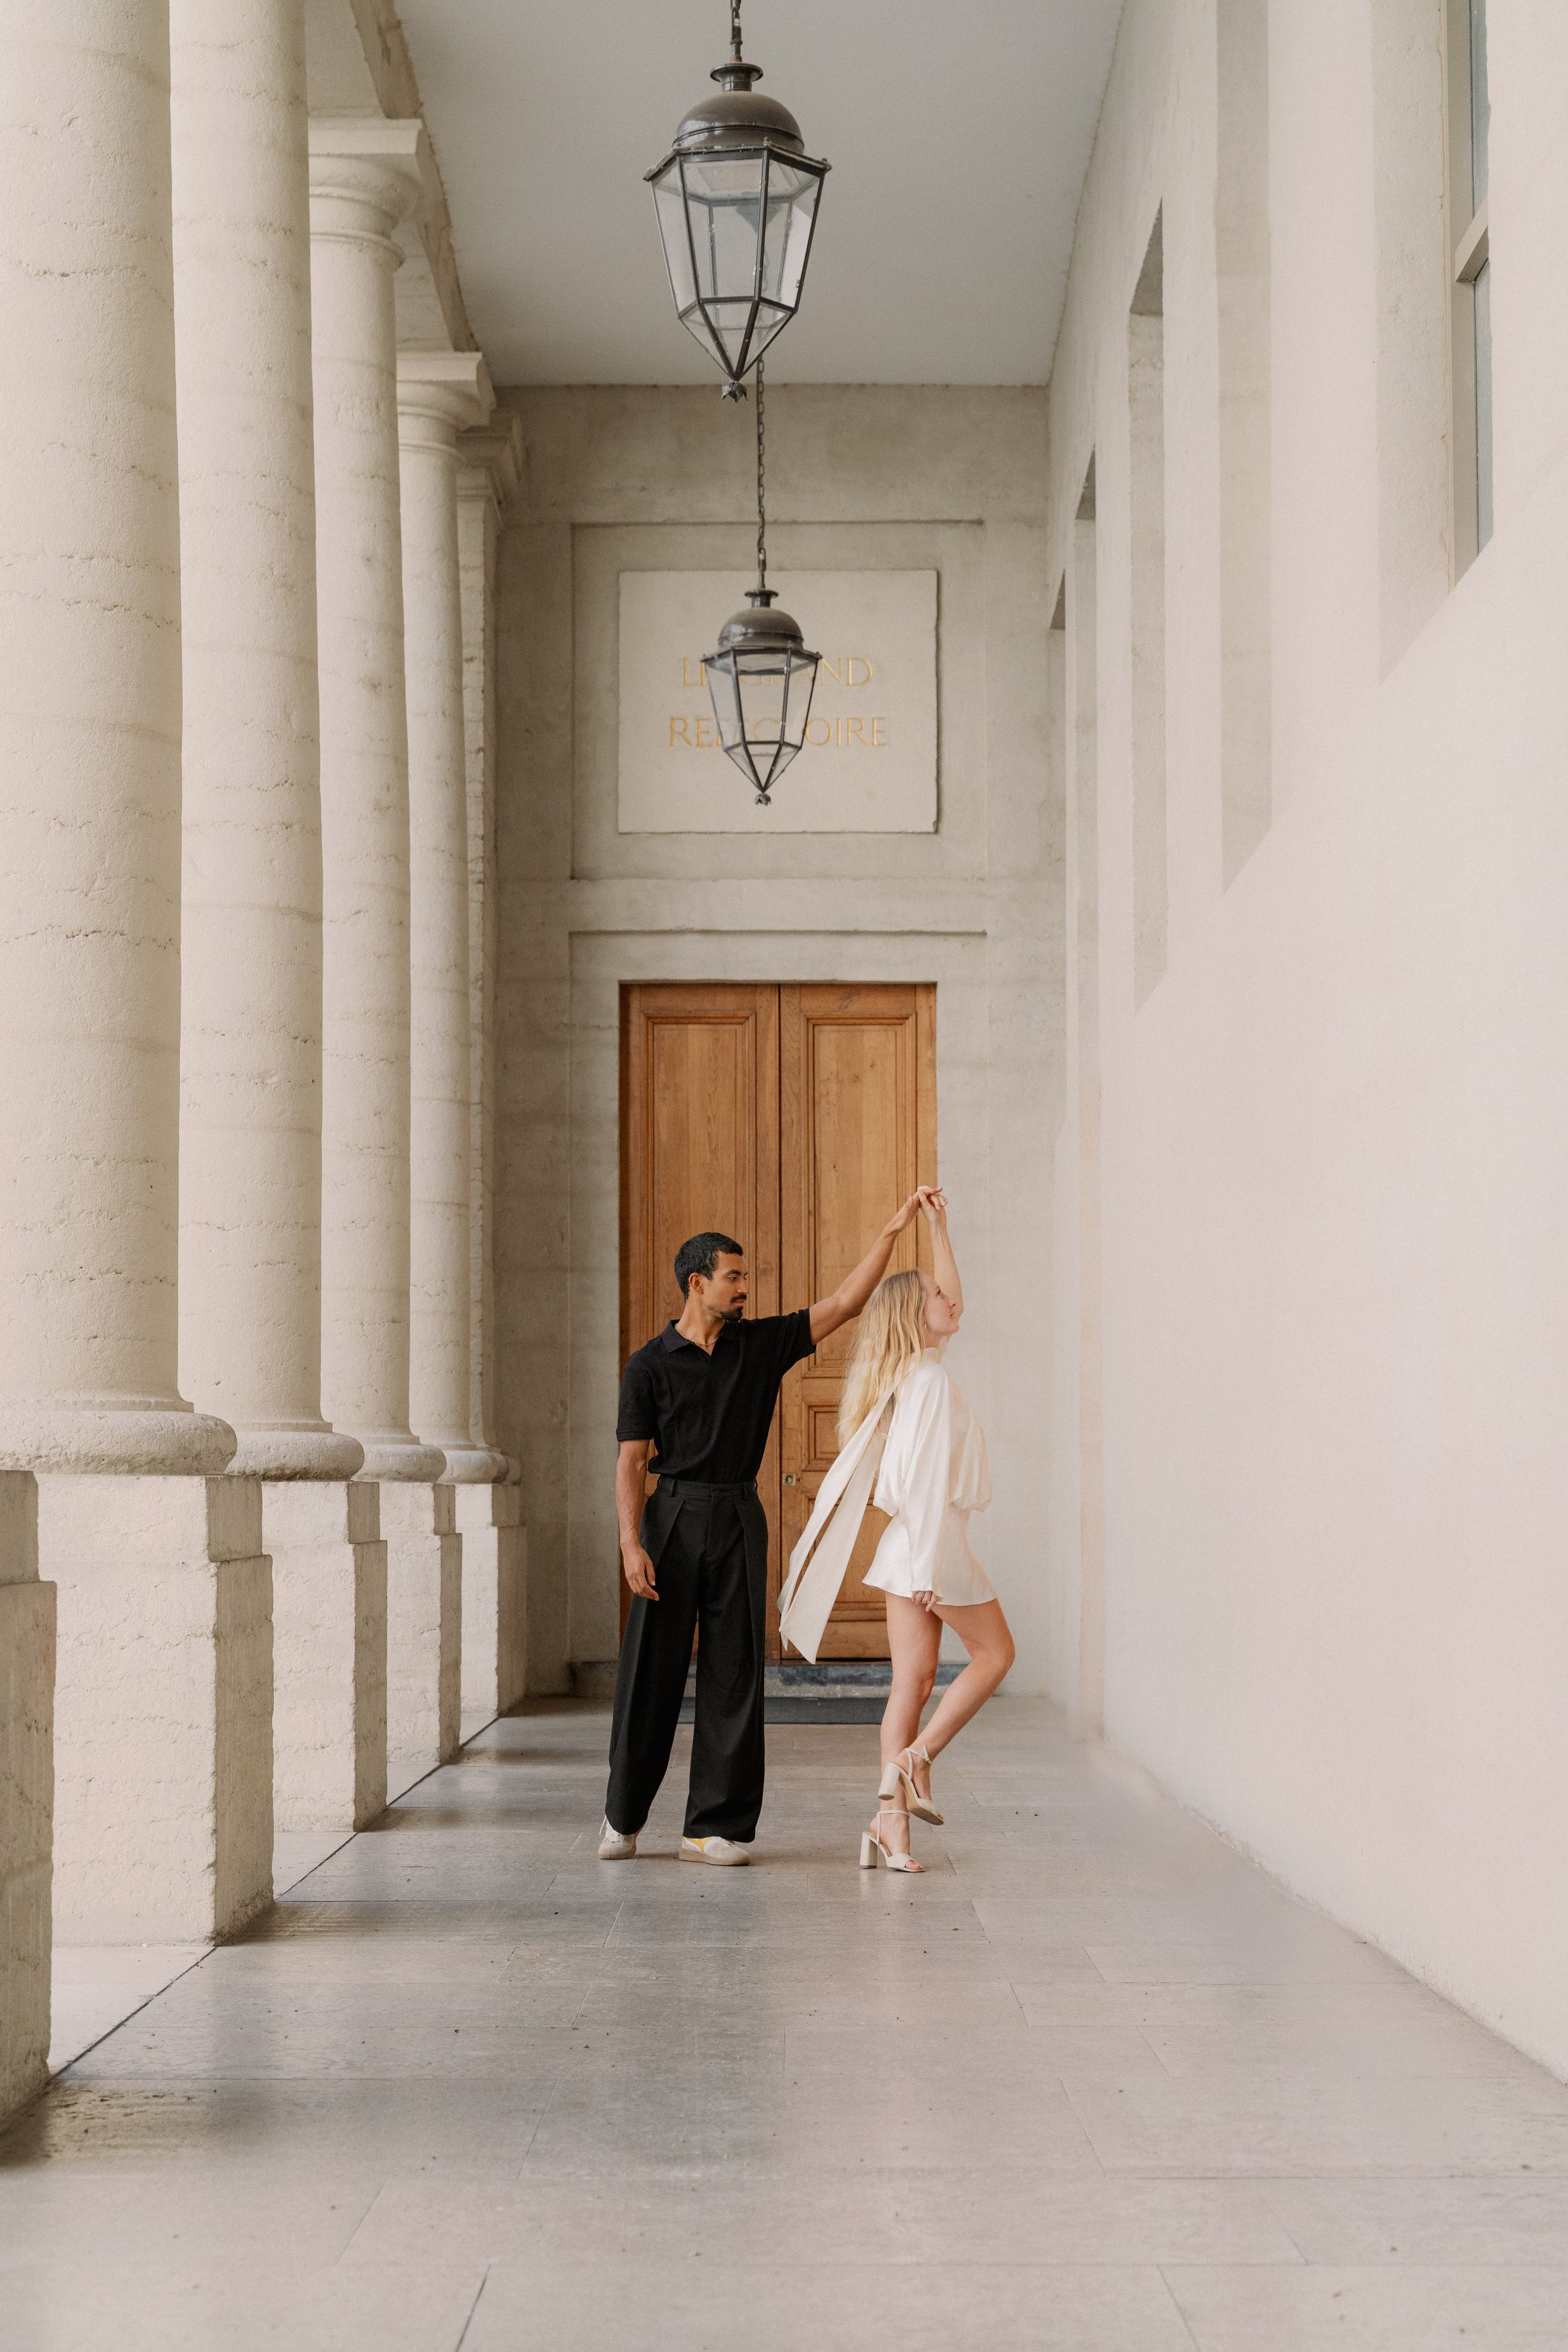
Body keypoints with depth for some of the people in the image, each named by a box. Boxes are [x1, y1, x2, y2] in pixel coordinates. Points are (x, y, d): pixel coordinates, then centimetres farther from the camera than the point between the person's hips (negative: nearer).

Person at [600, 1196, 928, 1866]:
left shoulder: (762, 1345, 8)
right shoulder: (649, 1367, 0)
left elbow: (845, 1303, 7)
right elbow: (631, 1461, -4)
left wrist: (892, 1230, 2)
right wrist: (631, 1545, -15)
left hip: (739, 1521, 2)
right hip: (672, 1517, -2)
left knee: (733, 1673, 0)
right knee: (651, 1669, 0)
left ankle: (717, 1828, 3)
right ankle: (623, 1817, 14)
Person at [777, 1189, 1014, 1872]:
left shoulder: (914, 1371, 12)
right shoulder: (931, 1381, -15)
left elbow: (952, 1300, 26)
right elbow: (927, 1477, -19)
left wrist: (937, 1225, 22)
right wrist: (930, 1564, -21)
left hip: (908, 1547, 8)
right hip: (934, 1543, -8)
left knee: (913, 1678, 5)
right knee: (994, 1652, 9)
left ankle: (892, 1820, 1)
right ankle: (915, 1758, 4)